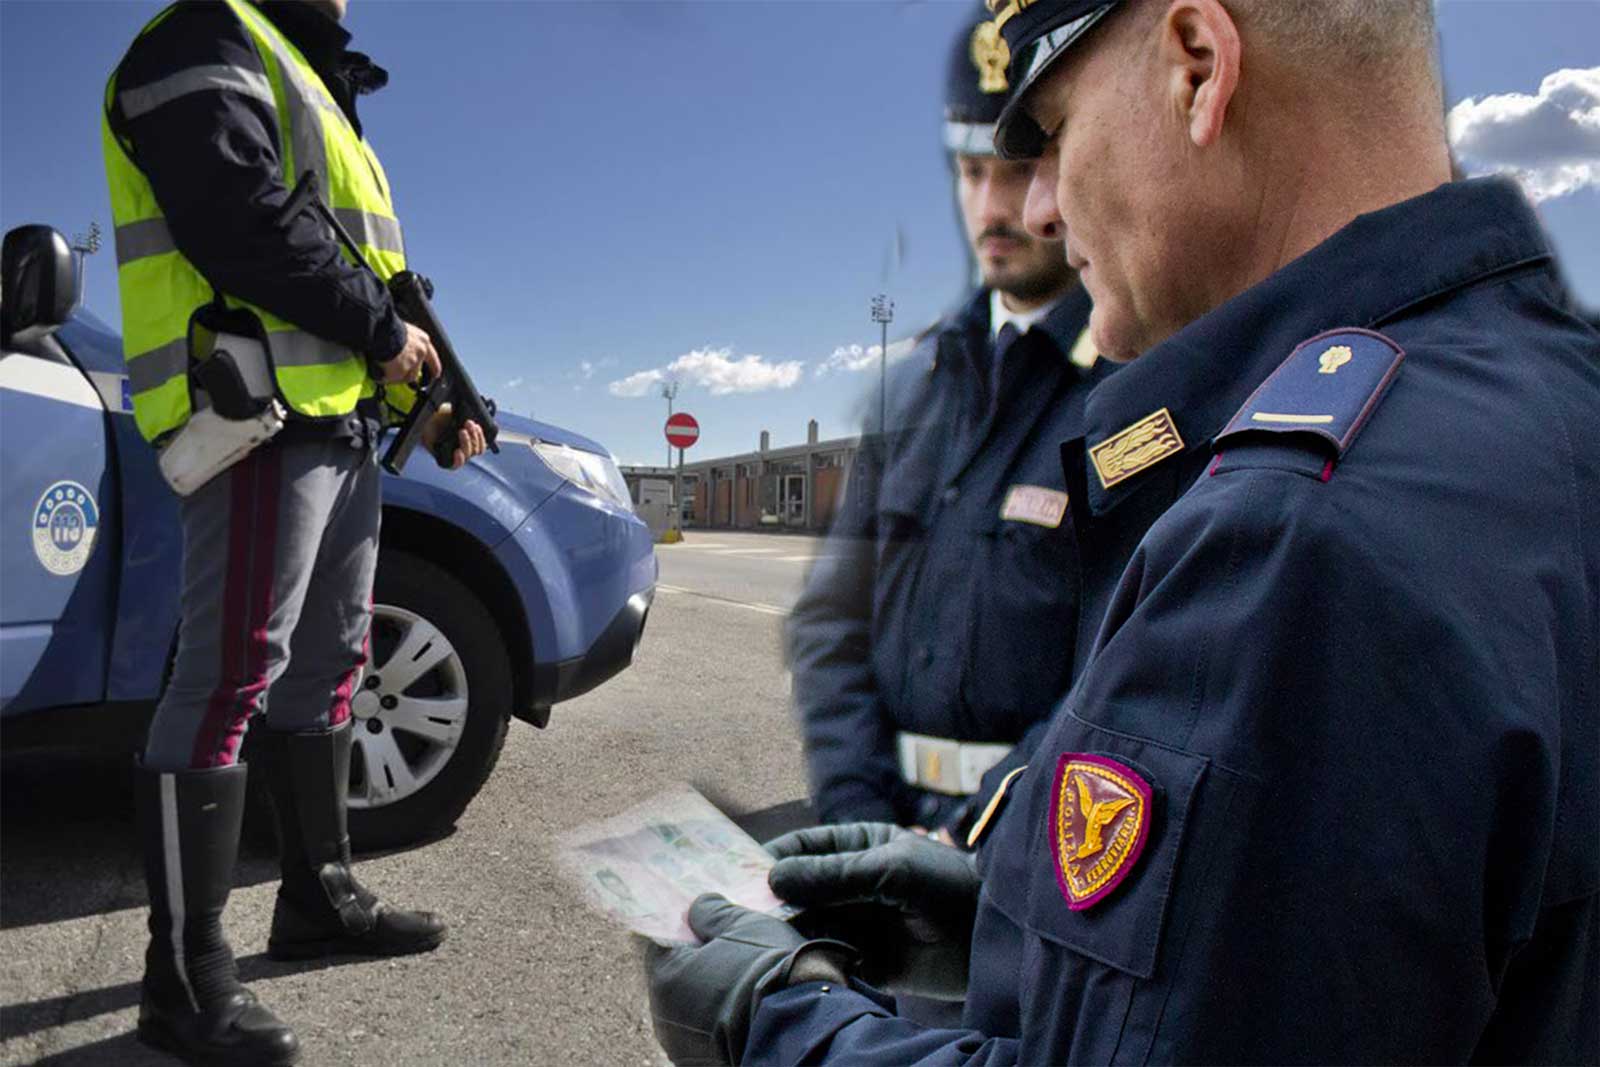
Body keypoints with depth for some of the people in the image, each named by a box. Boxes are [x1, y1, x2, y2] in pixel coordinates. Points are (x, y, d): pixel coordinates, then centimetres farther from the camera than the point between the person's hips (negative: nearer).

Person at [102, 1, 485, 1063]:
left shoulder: (306, 88, 30)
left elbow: (357, 272, 26)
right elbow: (240, 225, -18)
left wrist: (426, 401, 15)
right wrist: (382, 326, -11)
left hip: (337, 421, 11)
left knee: (327, 665, 13)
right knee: (231, 674, -11)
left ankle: (321, 898, 24)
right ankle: (187, 979, -5)